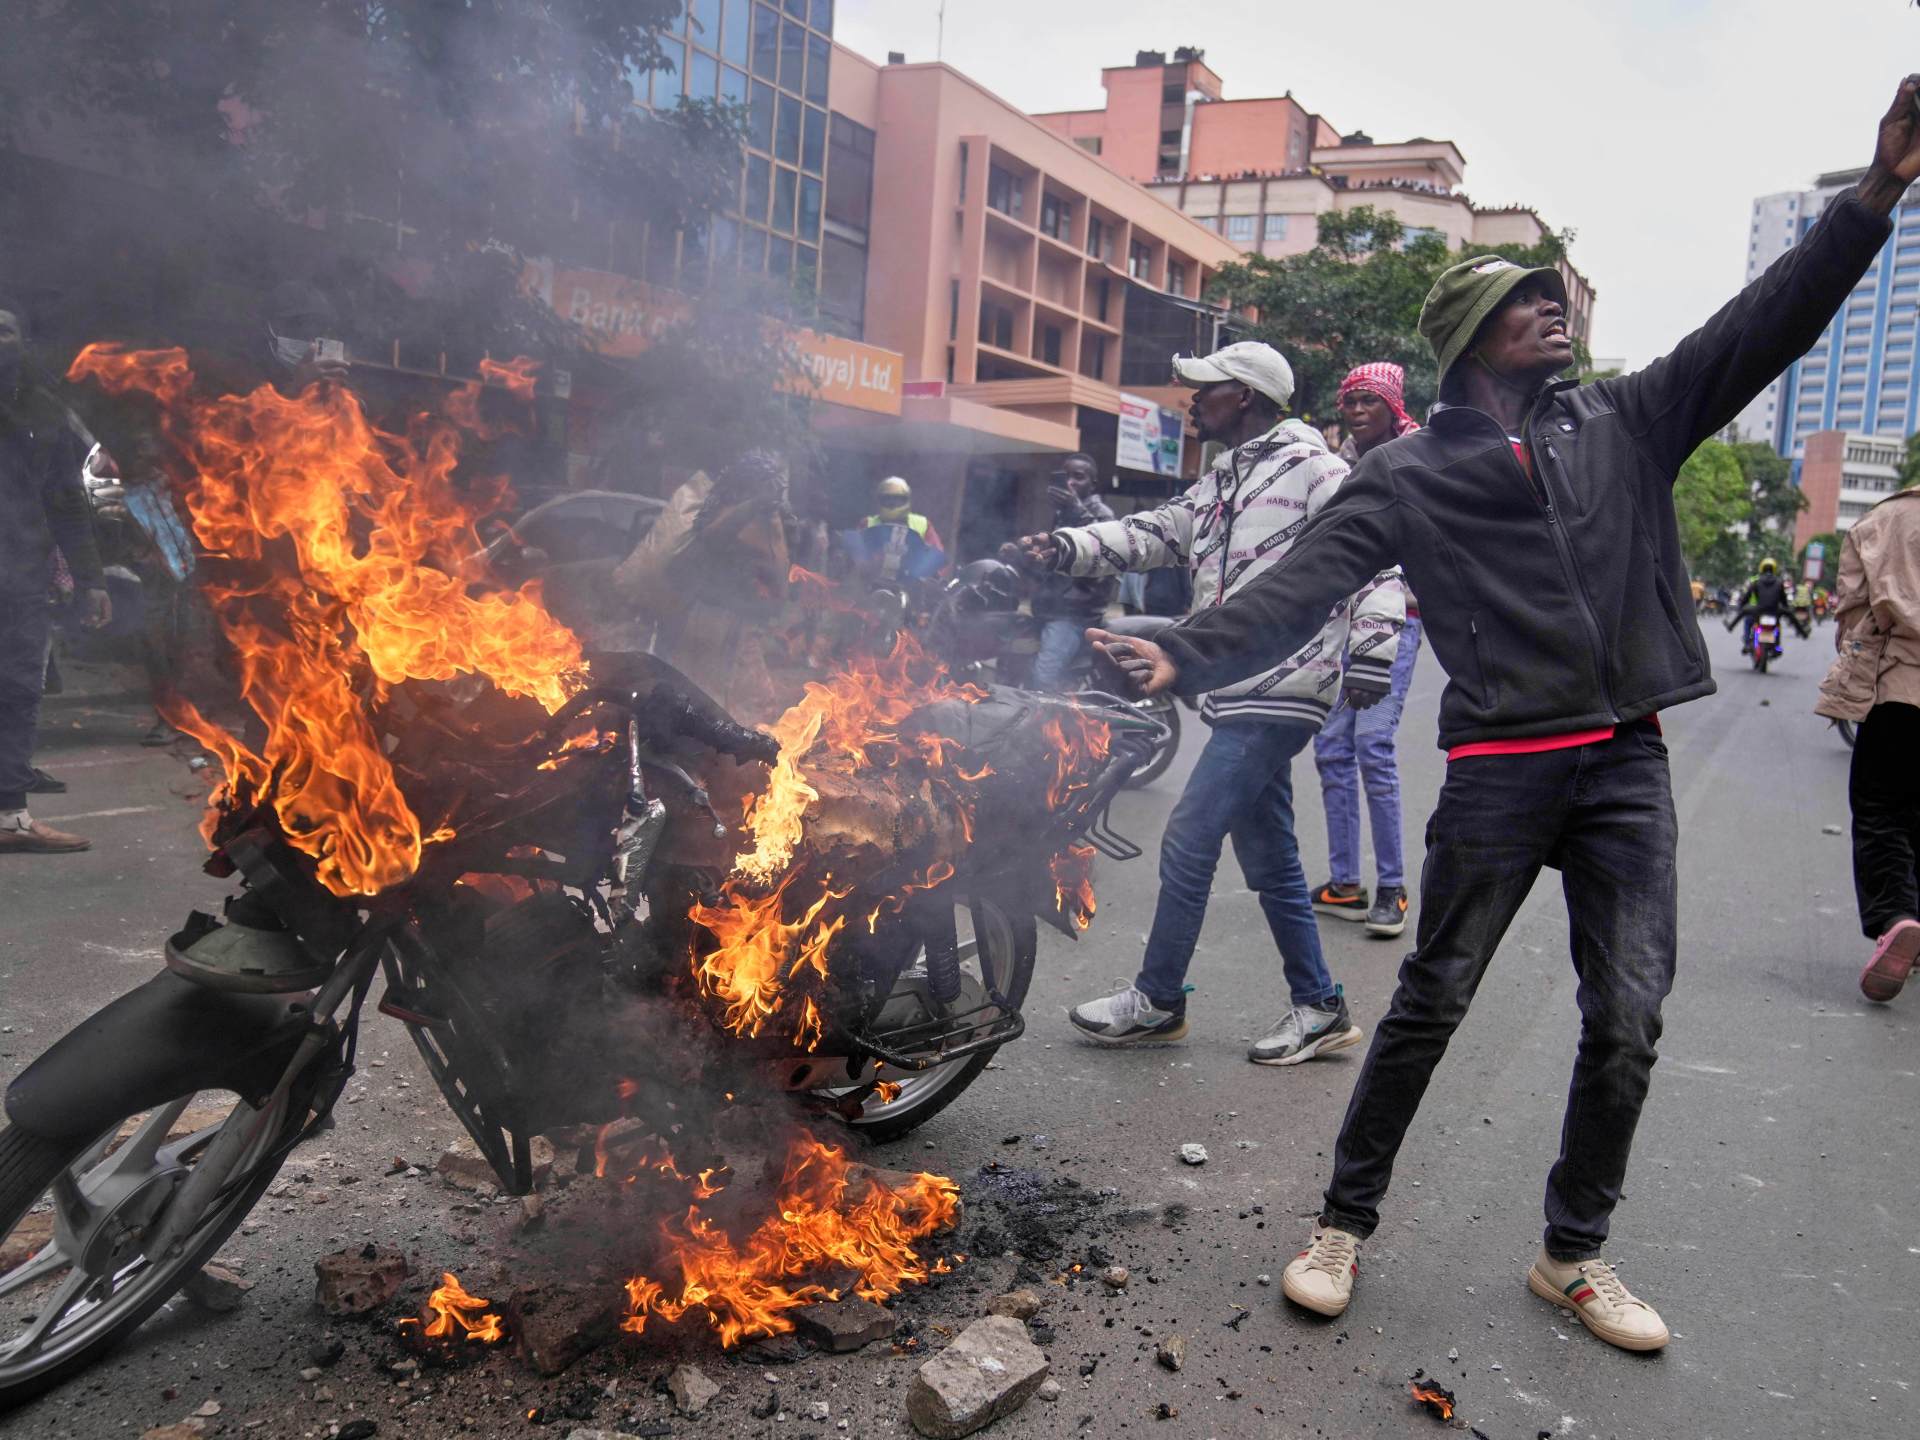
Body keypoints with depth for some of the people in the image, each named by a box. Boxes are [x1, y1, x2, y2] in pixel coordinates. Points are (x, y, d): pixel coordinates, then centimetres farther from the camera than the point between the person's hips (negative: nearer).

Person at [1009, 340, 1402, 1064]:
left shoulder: (1310, 467, -8)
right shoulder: (1218, 486, 19)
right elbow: (1150, 533, 12)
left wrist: (1372, 651, -24)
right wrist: (1068, 546, -3)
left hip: (1277, 693, -9)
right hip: (1240, 696, 9)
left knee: (1188, 841, -6)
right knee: (1269, 861, 13)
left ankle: (1157, 999, 8)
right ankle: (1318, 1007, 24)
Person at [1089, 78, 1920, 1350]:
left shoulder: (1628, 423, 13)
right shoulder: (1408, 476, 1)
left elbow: (1763, 329, 6)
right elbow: (1298, 589, -9)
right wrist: (1187, 655, -23)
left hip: (1627, 765, 4)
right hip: (1500, 769, -4)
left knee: (1628, 1022, 6)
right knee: (1429, 1006, 3)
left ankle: (1574, 1253, 25)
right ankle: (1344, 1222, 20)